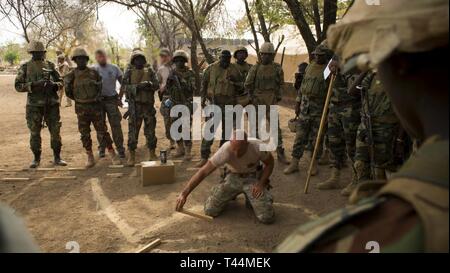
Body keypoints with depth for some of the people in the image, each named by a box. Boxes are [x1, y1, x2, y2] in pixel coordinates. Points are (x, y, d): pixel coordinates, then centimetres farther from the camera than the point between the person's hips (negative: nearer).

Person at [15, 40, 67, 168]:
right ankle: (36, 159, 18)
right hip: (34, 105, -1)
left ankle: (57, 157, 14)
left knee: (55, 131, 3)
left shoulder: (50, 65, 6)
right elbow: (18, 86, -2)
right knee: (35, 133, 5)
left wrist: (54, 85, -12)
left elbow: (60, 81, 10)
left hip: (52, 104, 1)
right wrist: (33, 85, -18)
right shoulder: (25, 67, 1)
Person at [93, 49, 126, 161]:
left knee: (116, 126, -3)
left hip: (112, 100, 0)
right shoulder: (93, 69, 0)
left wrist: (120, 98, 2)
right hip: (98, 100, 0)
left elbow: (123, 83, 7)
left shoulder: (114, 68, 3)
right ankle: (102, 148, 23)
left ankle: (120, 149, 4)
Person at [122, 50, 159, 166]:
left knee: (150, 131, 9)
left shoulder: (150, 71, 8)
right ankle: (132, 156, 9)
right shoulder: (129, 72, 3)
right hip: (135, 105, -2)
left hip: (149, 105, 2)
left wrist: (149, 84, -21)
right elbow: (125, 87, -7)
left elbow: (157, 85, -1)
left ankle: (152, 154, 21)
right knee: (133, 131, 0)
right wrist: (137, 87, -21)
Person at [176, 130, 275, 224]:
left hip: (252, 178, 0)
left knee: (267, 218, -17)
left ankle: (250, 197, 15)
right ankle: (231, 195, 20)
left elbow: (269, 163, -6)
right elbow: (204, 171, -29)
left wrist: (261, 184, -18)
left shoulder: (257, 147, -28)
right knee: (210, 211, -10)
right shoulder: (225, 151, -30)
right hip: (233, 178, 1)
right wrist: (184, 193, -34)